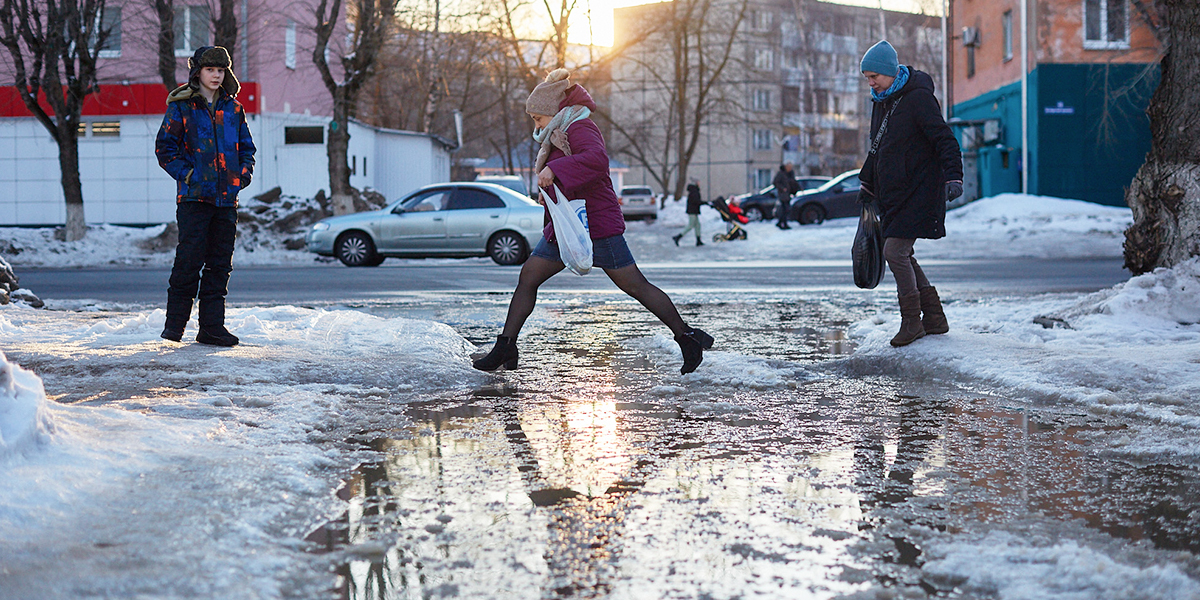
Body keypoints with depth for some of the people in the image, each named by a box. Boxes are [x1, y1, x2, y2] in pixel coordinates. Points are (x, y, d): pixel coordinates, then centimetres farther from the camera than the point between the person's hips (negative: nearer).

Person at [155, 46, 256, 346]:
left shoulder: (233, 108, 13)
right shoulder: (181, 107, 1)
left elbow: (246, 147, 19)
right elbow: (164, 147, -1)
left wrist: (243, 175, 5)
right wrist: (186, 174, -10)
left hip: (227, 198, 5)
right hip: (194, 197, -4)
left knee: (220, 264, 5)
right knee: (189, 260, -8)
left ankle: (212, 327, 11)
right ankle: (174, 324, 3)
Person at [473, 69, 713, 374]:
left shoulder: (580, 129, -13)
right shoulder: (558, 135, 17)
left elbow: (597, 159, -34)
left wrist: (554, 170, -38)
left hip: (597, 226, -10)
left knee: (636, 286, -5)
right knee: (528, 276, 2)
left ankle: (687, 337, 6)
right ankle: (506, 346, 4)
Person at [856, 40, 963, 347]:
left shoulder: (918, 97, -13)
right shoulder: (882, 101, 13)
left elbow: (945, 140, -17)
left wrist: (953, 177, -28)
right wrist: (867, 185, 29)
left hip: (918, 192, -9)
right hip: (892, 193, 9)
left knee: (894, 251, -14)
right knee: (900, 254, 9)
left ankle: (912, 320, -2)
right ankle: (934, 317, 19)